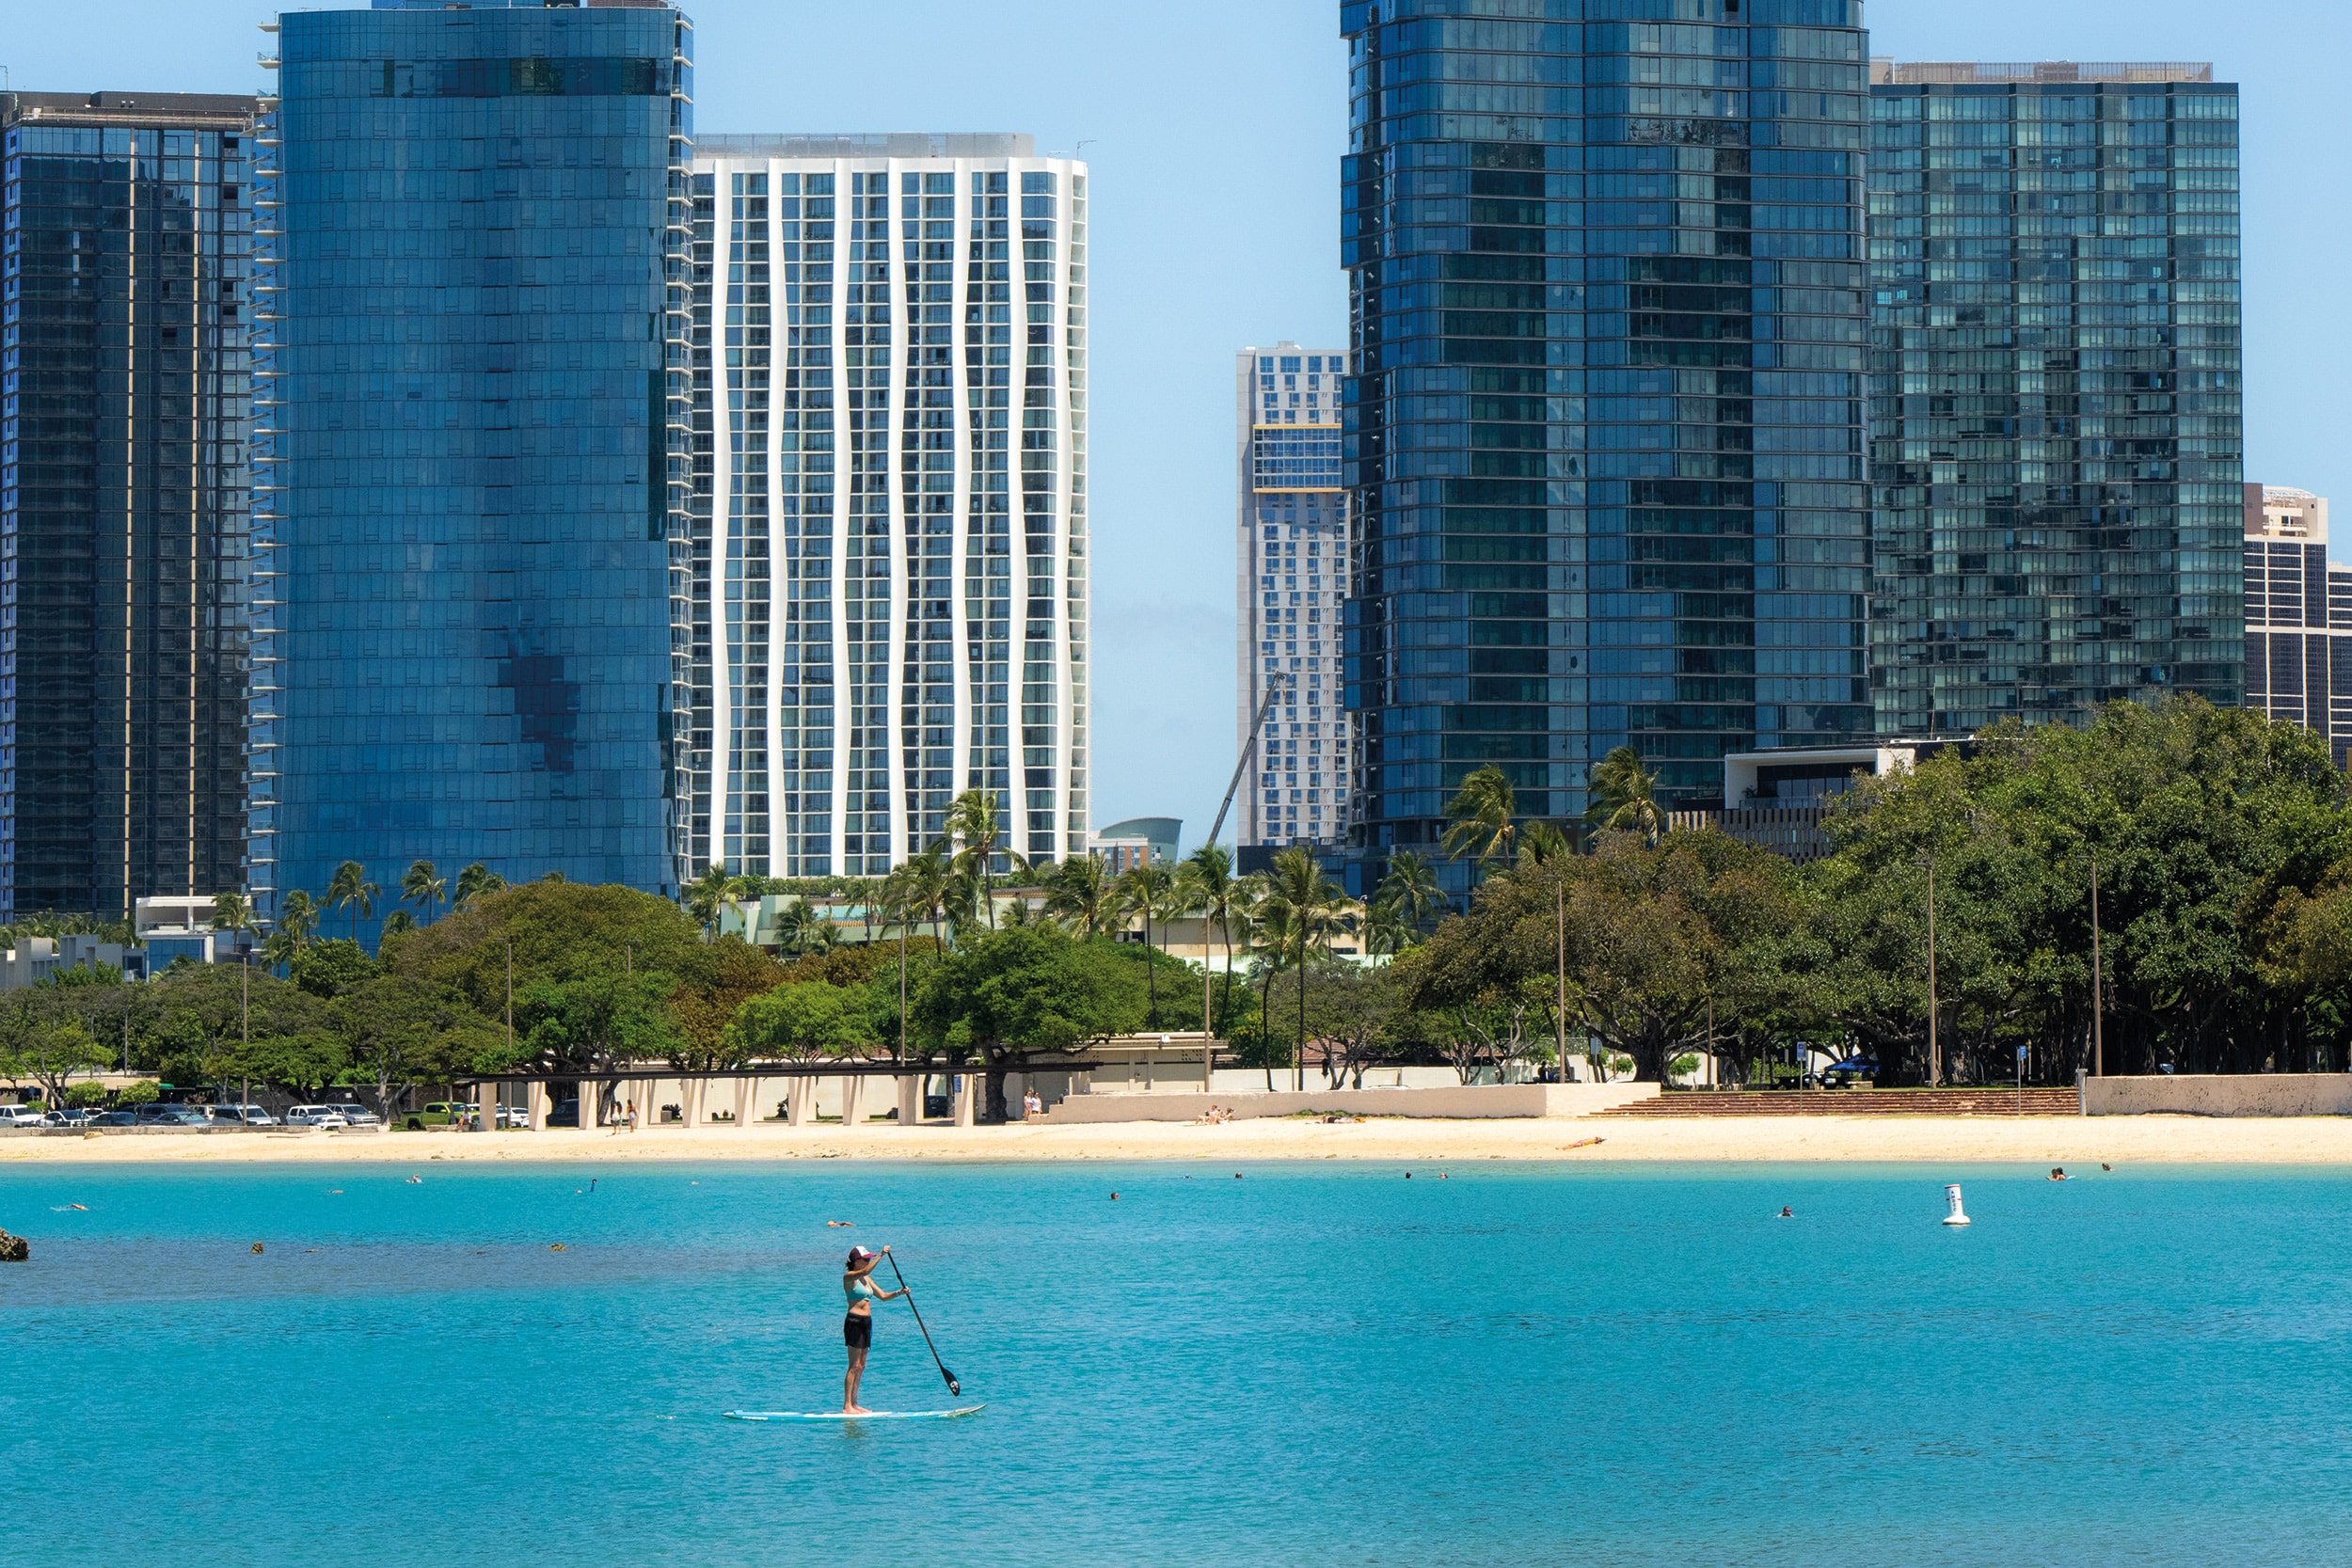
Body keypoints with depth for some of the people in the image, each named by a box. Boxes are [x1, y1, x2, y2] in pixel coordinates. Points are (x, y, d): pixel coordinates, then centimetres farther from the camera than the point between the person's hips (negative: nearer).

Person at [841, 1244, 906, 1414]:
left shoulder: (866, 1279, 17)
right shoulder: (849, 1277, -8)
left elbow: (882, 1296, 19)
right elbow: (865, 1271, -29)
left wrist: (899, 1293, 3)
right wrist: (881, 1255, -30)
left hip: (866, 1322, 9)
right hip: (854, 1322, -9)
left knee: (861, 1366, 9)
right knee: (854, 1366, -10)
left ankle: (854, 1404, 13)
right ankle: (847, 1406, -10)